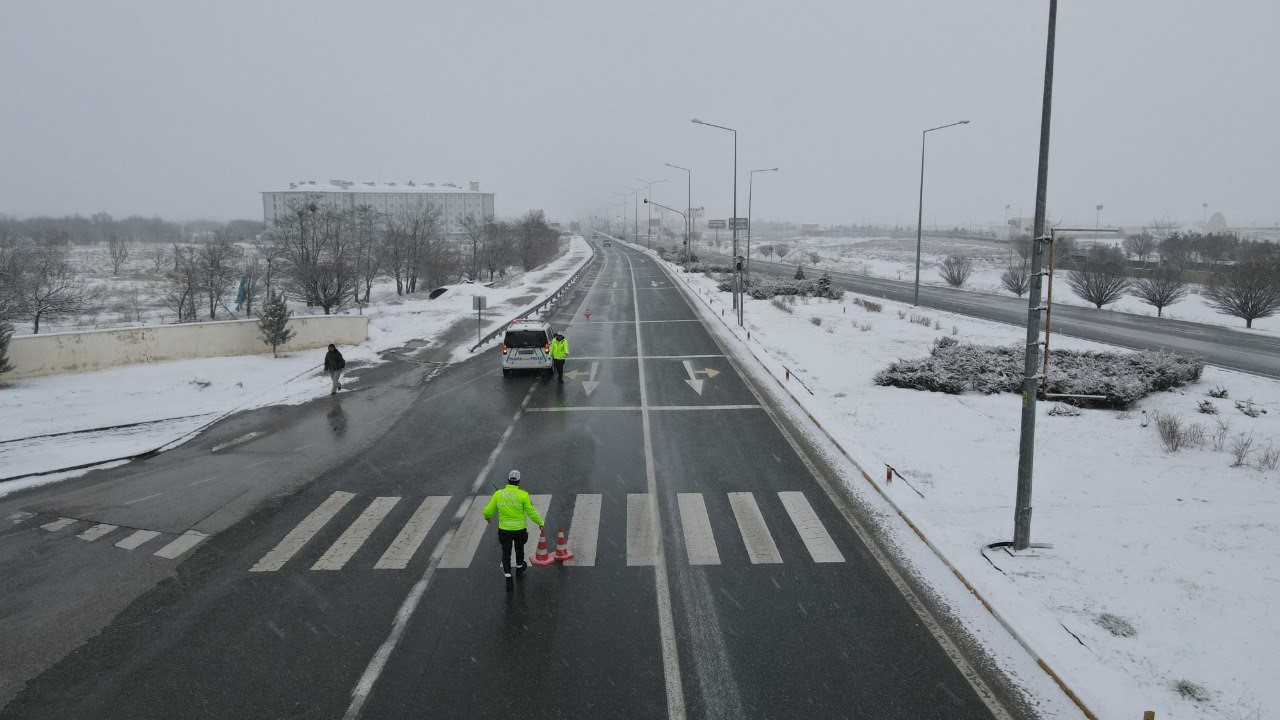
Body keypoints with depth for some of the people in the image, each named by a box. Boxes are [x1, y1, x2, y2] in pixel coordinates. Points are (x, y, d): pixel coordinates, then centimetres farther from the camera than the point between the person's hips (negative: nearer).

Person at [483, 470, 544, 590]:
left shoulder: (498, 494, -8)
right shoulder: (523, 495, -14)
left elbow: (488, 511, -1)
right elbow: (531, 512, -9)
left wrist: (487, 517, 23)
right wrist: (540, 523, 7)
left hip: (504, 530, 1)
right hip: (520, 529, 0)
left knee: (506, 553, 11)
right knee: (519, 548, 27)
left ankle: (508, 579, 3)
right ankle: (519, 566, 51)